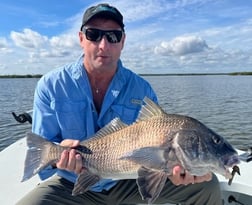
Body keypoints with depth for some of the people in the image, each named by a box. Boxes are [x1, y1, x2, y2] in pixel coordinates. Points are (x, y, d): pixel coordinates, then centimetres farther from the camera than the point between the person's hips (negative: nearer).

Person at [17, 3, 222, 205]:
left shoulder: (142, 90, -9)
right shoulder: (50, 86, -12)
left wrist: (171, 166, -32)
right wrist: (59, 155, -33)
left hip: (128, 182, 1)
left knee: (206, 185, -6)